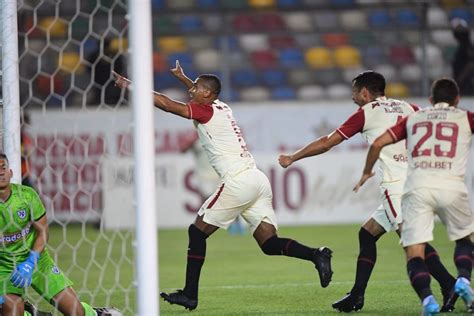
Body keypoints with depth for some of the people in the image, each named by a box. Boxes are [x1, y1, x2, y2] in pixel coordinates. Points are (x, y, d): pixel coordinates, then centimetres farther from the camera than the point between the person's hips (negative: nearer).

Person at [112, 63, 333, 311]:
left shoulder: (205, 111, -3)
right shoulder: (221, 107, 20)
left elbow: (166, 104, -9)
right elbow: (204, 95, 46)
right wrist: (183, 78, 52)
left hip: (238, 181, -9)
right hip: (257, 179, 9)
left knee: (197, 231, 2)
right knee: (269, 243, 3)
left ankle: (190, 294, 1)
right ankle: (316, 255, -18)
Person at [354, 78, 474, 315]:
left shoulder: (413, 118, 23)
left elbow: (378, 144, 17)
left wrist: (367, 172, 31)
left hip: (417, 186, 0)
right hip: (451, 186, 0)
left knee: (414, 251, -1)